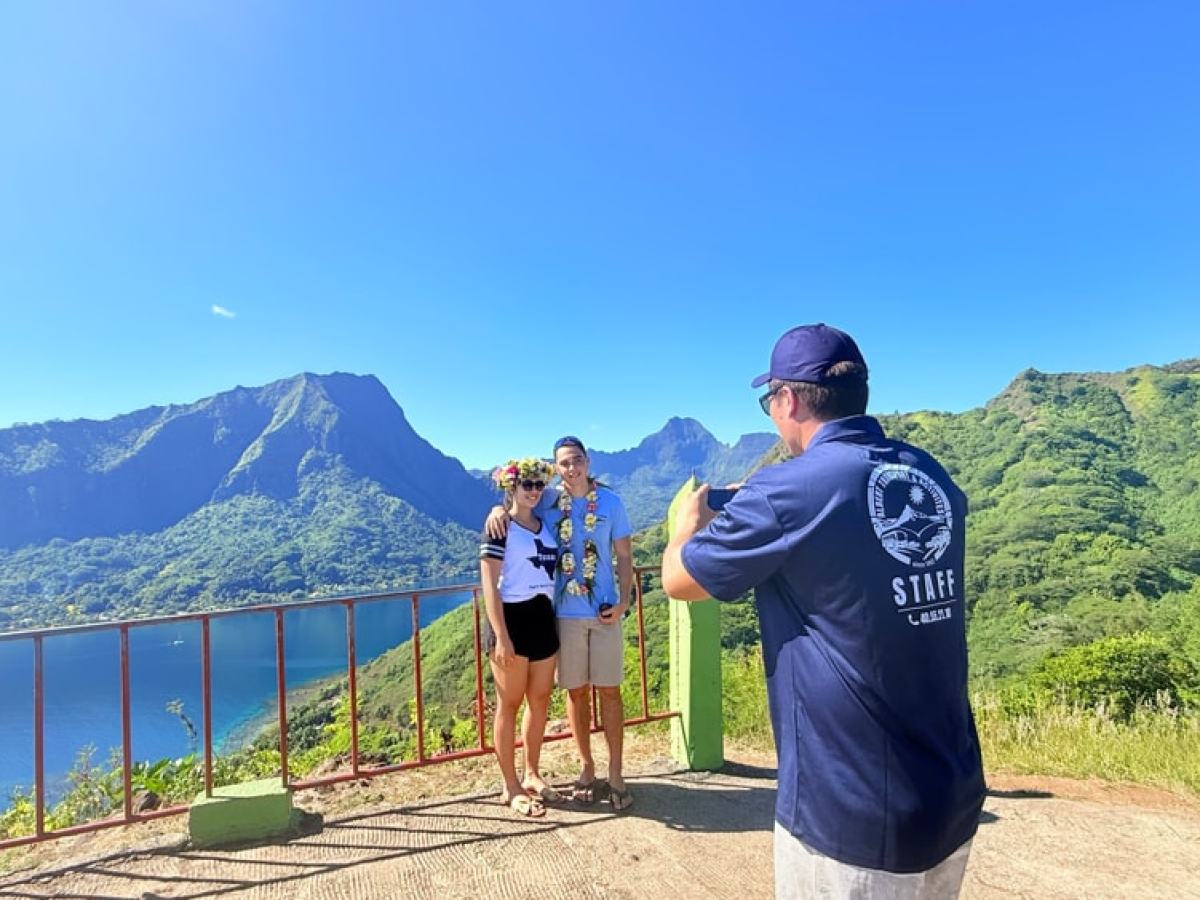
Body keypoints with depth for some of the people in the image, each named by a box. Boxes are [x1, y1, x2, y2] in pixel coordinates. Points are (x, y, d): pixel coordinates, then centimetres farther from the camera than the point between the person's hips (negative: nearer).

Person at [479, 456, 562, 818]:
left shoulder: (546, 525, 11)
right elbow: (489, 586, -13)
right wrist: (500, 636, -19)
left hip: (543, 617, 7)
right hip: (511, 618, -7)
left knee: (540, 700, 13)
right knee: (509, 704, 3)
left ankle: (532, 775, 30)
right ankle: (511, 787, 15)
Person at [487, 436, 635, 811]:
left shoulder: (611, 502, -1)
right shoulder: (549, 501, 0)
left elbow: (624, 556, 2)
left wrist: (624, 601, -8)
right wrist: (499, 509, -12)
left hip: (605, 612, -1)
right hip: (565, 612, 1)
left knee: (609, 691, 4)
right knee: (576, 691, 9)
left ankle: (616, 773, 15)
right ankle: (586, 767, 25)